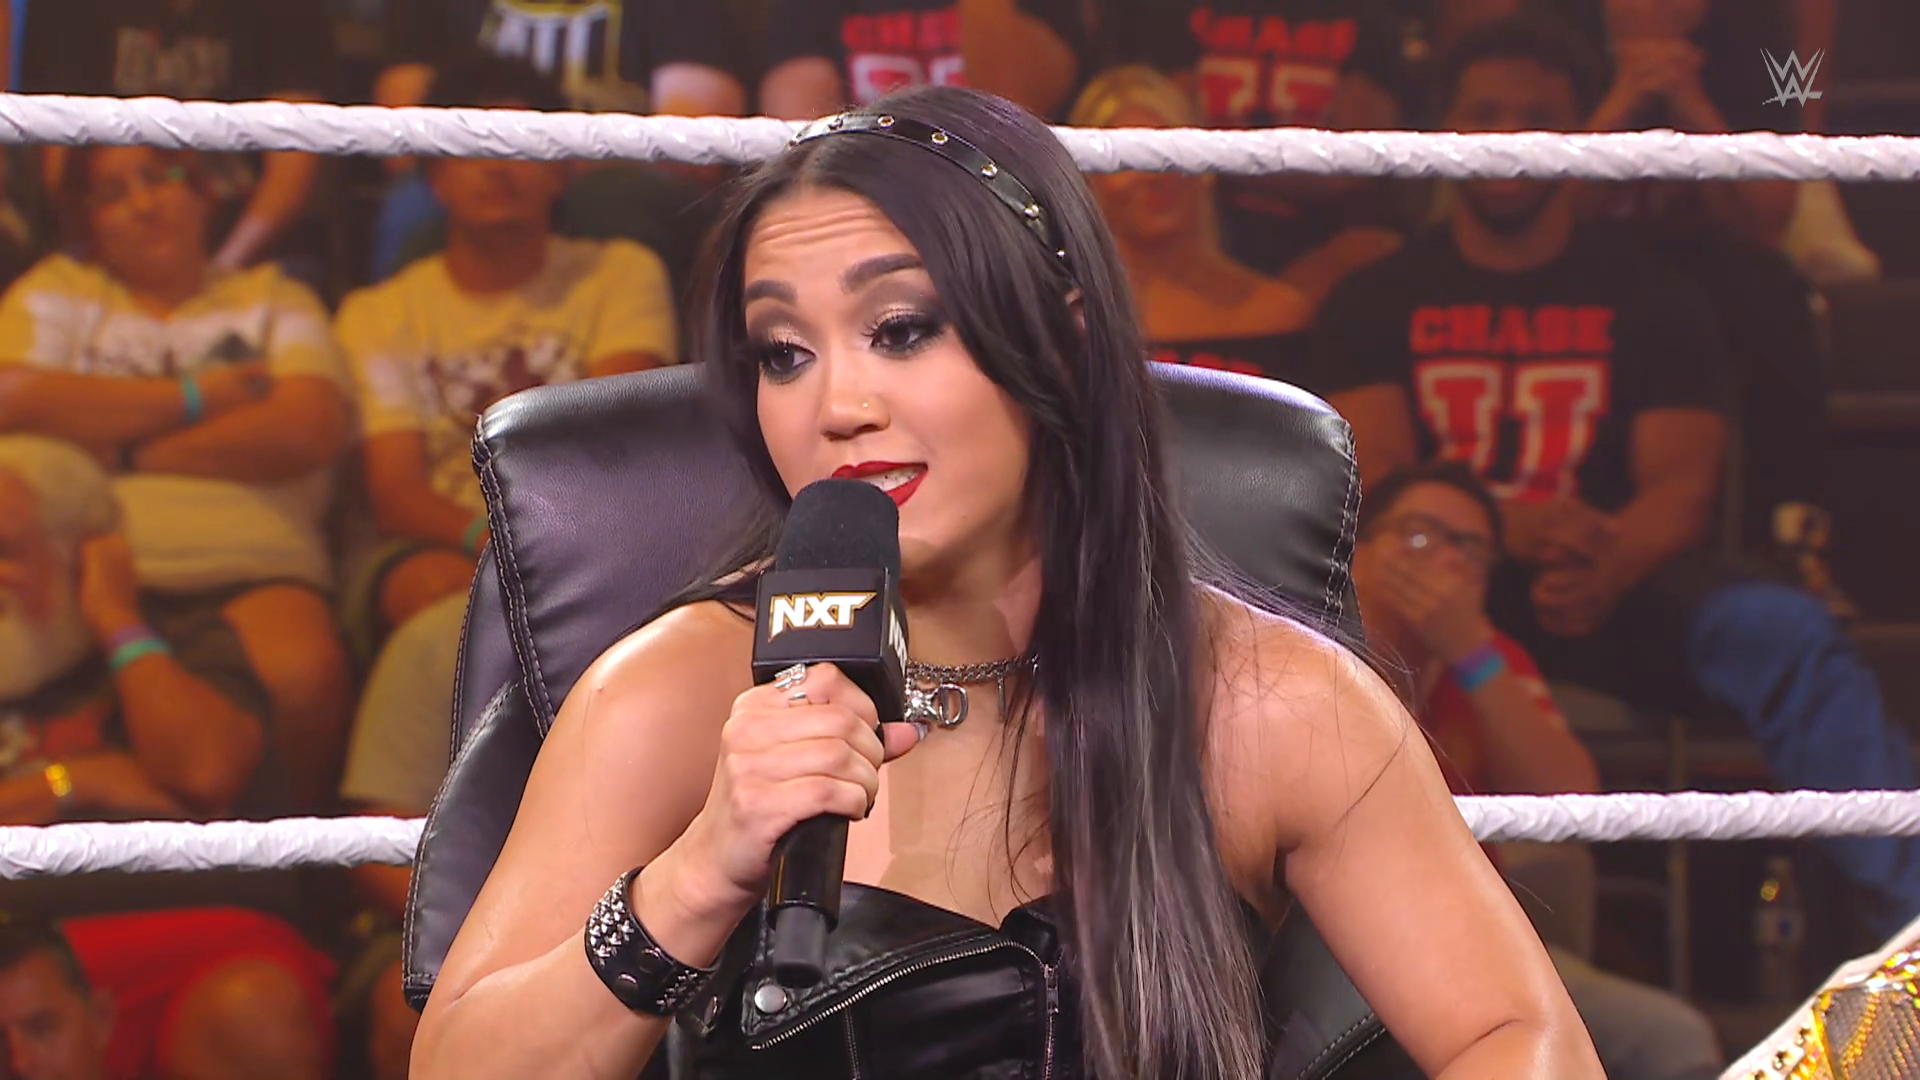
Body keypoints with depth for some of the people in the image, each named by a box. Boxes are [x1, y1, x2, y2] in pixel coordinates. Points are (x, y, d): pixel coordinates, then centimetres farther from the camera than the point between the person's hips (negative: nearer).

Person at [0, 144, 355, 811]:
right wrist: (200, 396, 4)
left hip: (251, 567, 0)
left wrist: (122, 449, 1)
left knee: (304, 676, -37)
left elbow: (310, 430, 3)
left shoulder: (274, 299, 23)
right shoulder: (56, 293, 24)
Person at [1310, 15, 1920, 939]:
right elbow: (1375, 478, -1)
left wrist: (1607, 574, -25)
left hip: (1616, 587, 0)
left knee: (1789, 637, -30)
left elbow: (1680, 483, 0)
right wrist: (1515, 531, -23)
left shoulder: (1650, 299, 12)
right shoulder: (1383, 302, 12)